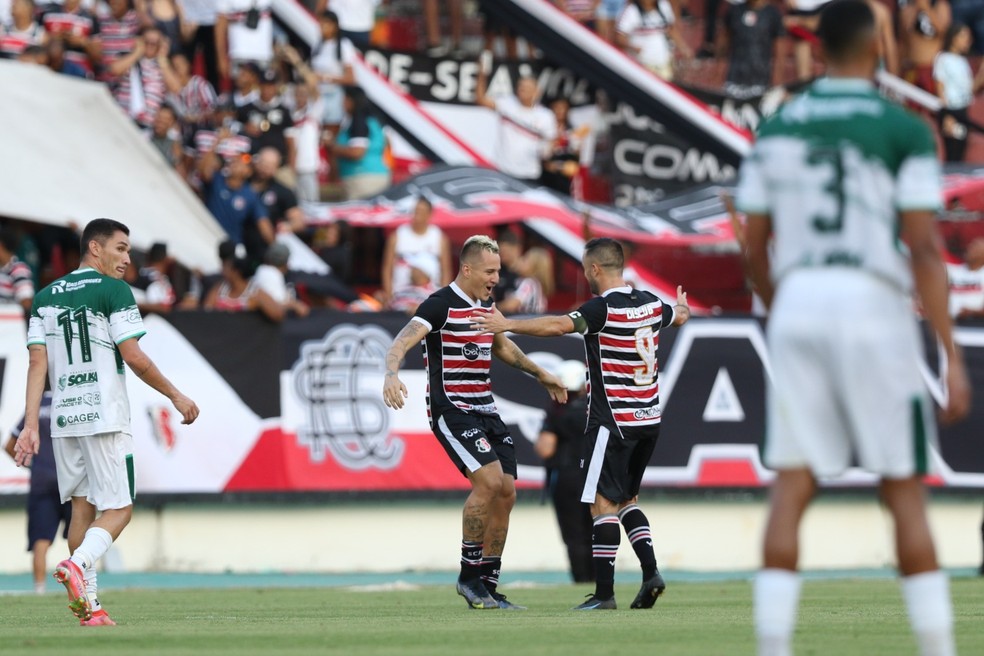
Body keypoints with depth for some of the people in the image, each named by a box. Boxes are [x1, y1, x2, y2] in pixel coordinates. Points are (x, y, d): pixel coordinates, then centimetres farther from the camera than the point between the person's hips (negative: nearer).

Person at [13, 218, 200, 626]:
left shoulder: (45, 297, 13)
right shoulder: (113, 291, -5)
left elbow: (37, 363, 7)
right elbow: (133, 357, -9)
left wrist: (31, 426, 4)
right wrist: (176, 396, 1)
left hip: (63, 419, 6)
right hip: (105, 416, -6)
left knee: (81, 508, 11)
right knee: (118, 510, -2)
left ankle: (89, 607, 7)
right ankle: (78, 564, -29)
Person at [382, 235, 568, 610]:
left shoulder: (486, 305, 13)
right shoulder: (441, 305, -12)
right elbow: (401, 342, -24)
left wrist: (540, 374, 41)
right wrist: (391, 374, -44)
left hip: (485, 411, 8)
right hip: (451, 410, -8)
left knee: (506, 493, 2)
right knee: (489, 481, -22)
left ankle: (487, 586, 11)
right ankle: (469, 575, -9)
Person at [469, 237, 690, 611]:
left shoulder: (604, 309, -15)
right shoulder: (651, 304, 8)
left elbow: (558, 325, -27)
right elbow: (680, 316, 29)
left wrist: (507, 324, -22)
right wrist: (682, 307, 53)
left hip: (613, 422, -8)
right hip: (648, 422, 8)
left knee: (603, 504, -5)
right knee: (627, 500, 19)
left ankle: (604, 592, -7)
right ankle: (650, 571, 5)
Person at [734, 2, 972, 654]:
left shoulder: (776, 130, 9)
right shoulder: (904, 130, -3)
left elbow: (755, 246, 12)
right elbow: (923, 247, -8)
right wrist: (950, 354, -7)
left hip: (797, 304, 3)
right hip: (873, 306, -3)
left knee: (791, 487, 2)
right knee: (904, 491, 4)